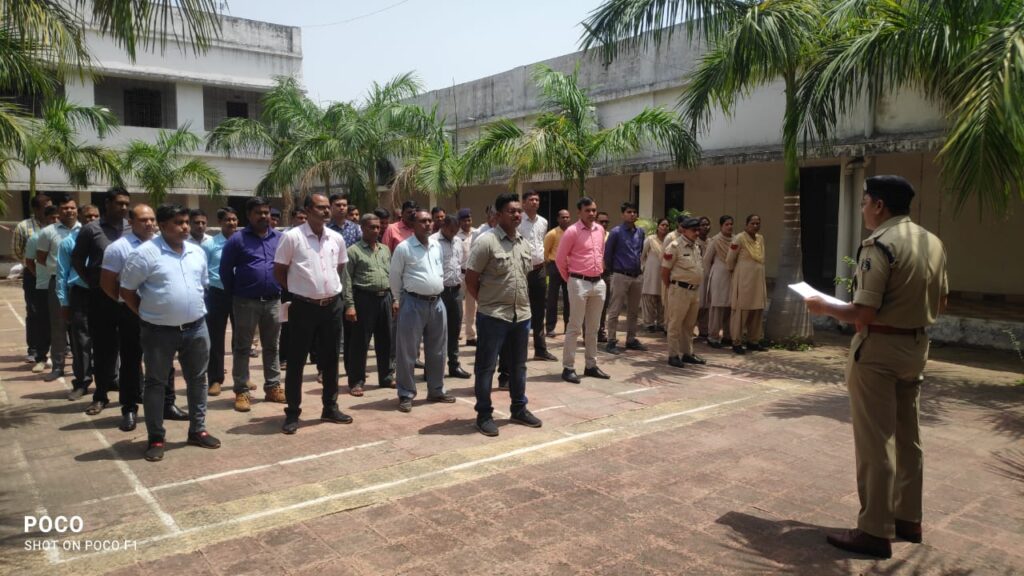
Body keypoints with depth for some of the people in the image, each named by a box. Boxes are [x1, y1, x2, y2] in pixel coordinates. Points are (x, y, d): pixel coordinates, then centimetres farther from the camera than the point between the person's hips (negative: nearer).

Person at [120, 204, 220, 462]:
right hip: (159, 331, -5)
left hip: (196, 328, 5)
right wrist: (148, 314, -2)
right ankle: (155, 438, 19)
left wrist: (194, 309, 13)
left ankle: (197, 430, 27)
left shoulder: (197, 252, 6)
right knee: (155, 383, 7)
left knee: (197, 380, 13)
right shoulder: (145, 253, -11)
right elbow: (127, 291, -6)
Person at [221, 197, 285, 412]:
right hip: (246, 303, -3)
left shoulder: (280, 238, 6)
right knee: (242, 348, 4)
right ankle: (241, 392, 10)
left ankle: (273, 387, 21)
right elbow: (225, 270, -1)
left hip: (273, 302, 3)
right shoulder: (237, 239, -4)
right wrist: (233, 294, 4)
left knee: (271, 347, 11)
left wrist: (280, 288, 10)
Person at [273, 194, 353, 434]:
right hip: (304, 307, -4)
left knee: (330, 359, 13)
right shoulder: (291, 237, -9)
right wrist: (298, 290, 2)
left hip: (332, 306, 5)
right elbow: (279, 271, -3)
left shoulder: (337, 238, 5)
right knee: (296, 361, 3)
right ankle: (292, 413, 14)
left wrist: (330, 289, 11)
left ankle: (330, 407, 26)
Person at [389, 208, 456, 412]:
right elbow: (395, 277, -1)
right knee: (407, 352, 0)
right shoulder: (403, 248, -9)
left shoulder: (437, 246, 9)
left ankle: (436, 390, 27)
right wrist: (401, 300, 5)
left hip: (437, 302, 6)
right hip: (413, 303, -6)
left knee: (436, 350, 14)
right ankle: (406, 394, 11)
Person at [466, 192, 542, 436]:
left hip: (522, 314, 7)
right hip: (493, 316, -6)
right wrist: (487, 302, -3)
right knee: (486, 366, 3)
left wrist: (522, 302, 11)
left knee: (518, 365, 17)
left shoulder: (525, 243, 9)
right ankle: (484, 414, 13)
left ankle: (519, 409, 30)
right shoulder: (486, 241, -12)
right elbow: (471, 279, -10)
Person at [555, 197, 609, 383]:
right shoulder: (572, 231, -10)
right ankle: (568, 368, 2)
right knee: (575, 327, -4)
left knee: (593, 328, 12)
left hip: (599, 282, 6)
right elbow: (560, 259, -6)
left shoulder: (600, 230, 10)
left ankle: (591, 365, 22)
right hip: (579, 283, -6)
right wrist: (570, 279, 3)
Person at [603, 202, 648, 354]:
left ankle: (631, 340, 23)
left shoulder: (640, 232, 8)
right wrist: (612, 269, 3)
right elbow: (607, 253, -3)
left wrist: (639, 265, 16)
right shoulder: (616, 232, -8)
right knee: (615, 310, -3)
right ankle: (612, 342, 2)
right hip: (621, 276, -6)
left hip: (637, 276, 6)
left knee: (633, 311, 13)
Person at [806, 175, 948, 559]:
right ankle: (908, 519, 30)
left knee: (875, 444, -1)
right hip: (916, 347, 8)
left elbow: (863, 315, -22)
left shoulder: (879, 244, -18)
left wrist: (824, 307, -6)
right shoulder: (933, 243, 7)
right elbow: (939, 305, 15)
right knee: (908, 439, 17)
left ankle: (875, 532, 7)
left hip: (878, 350, -8)